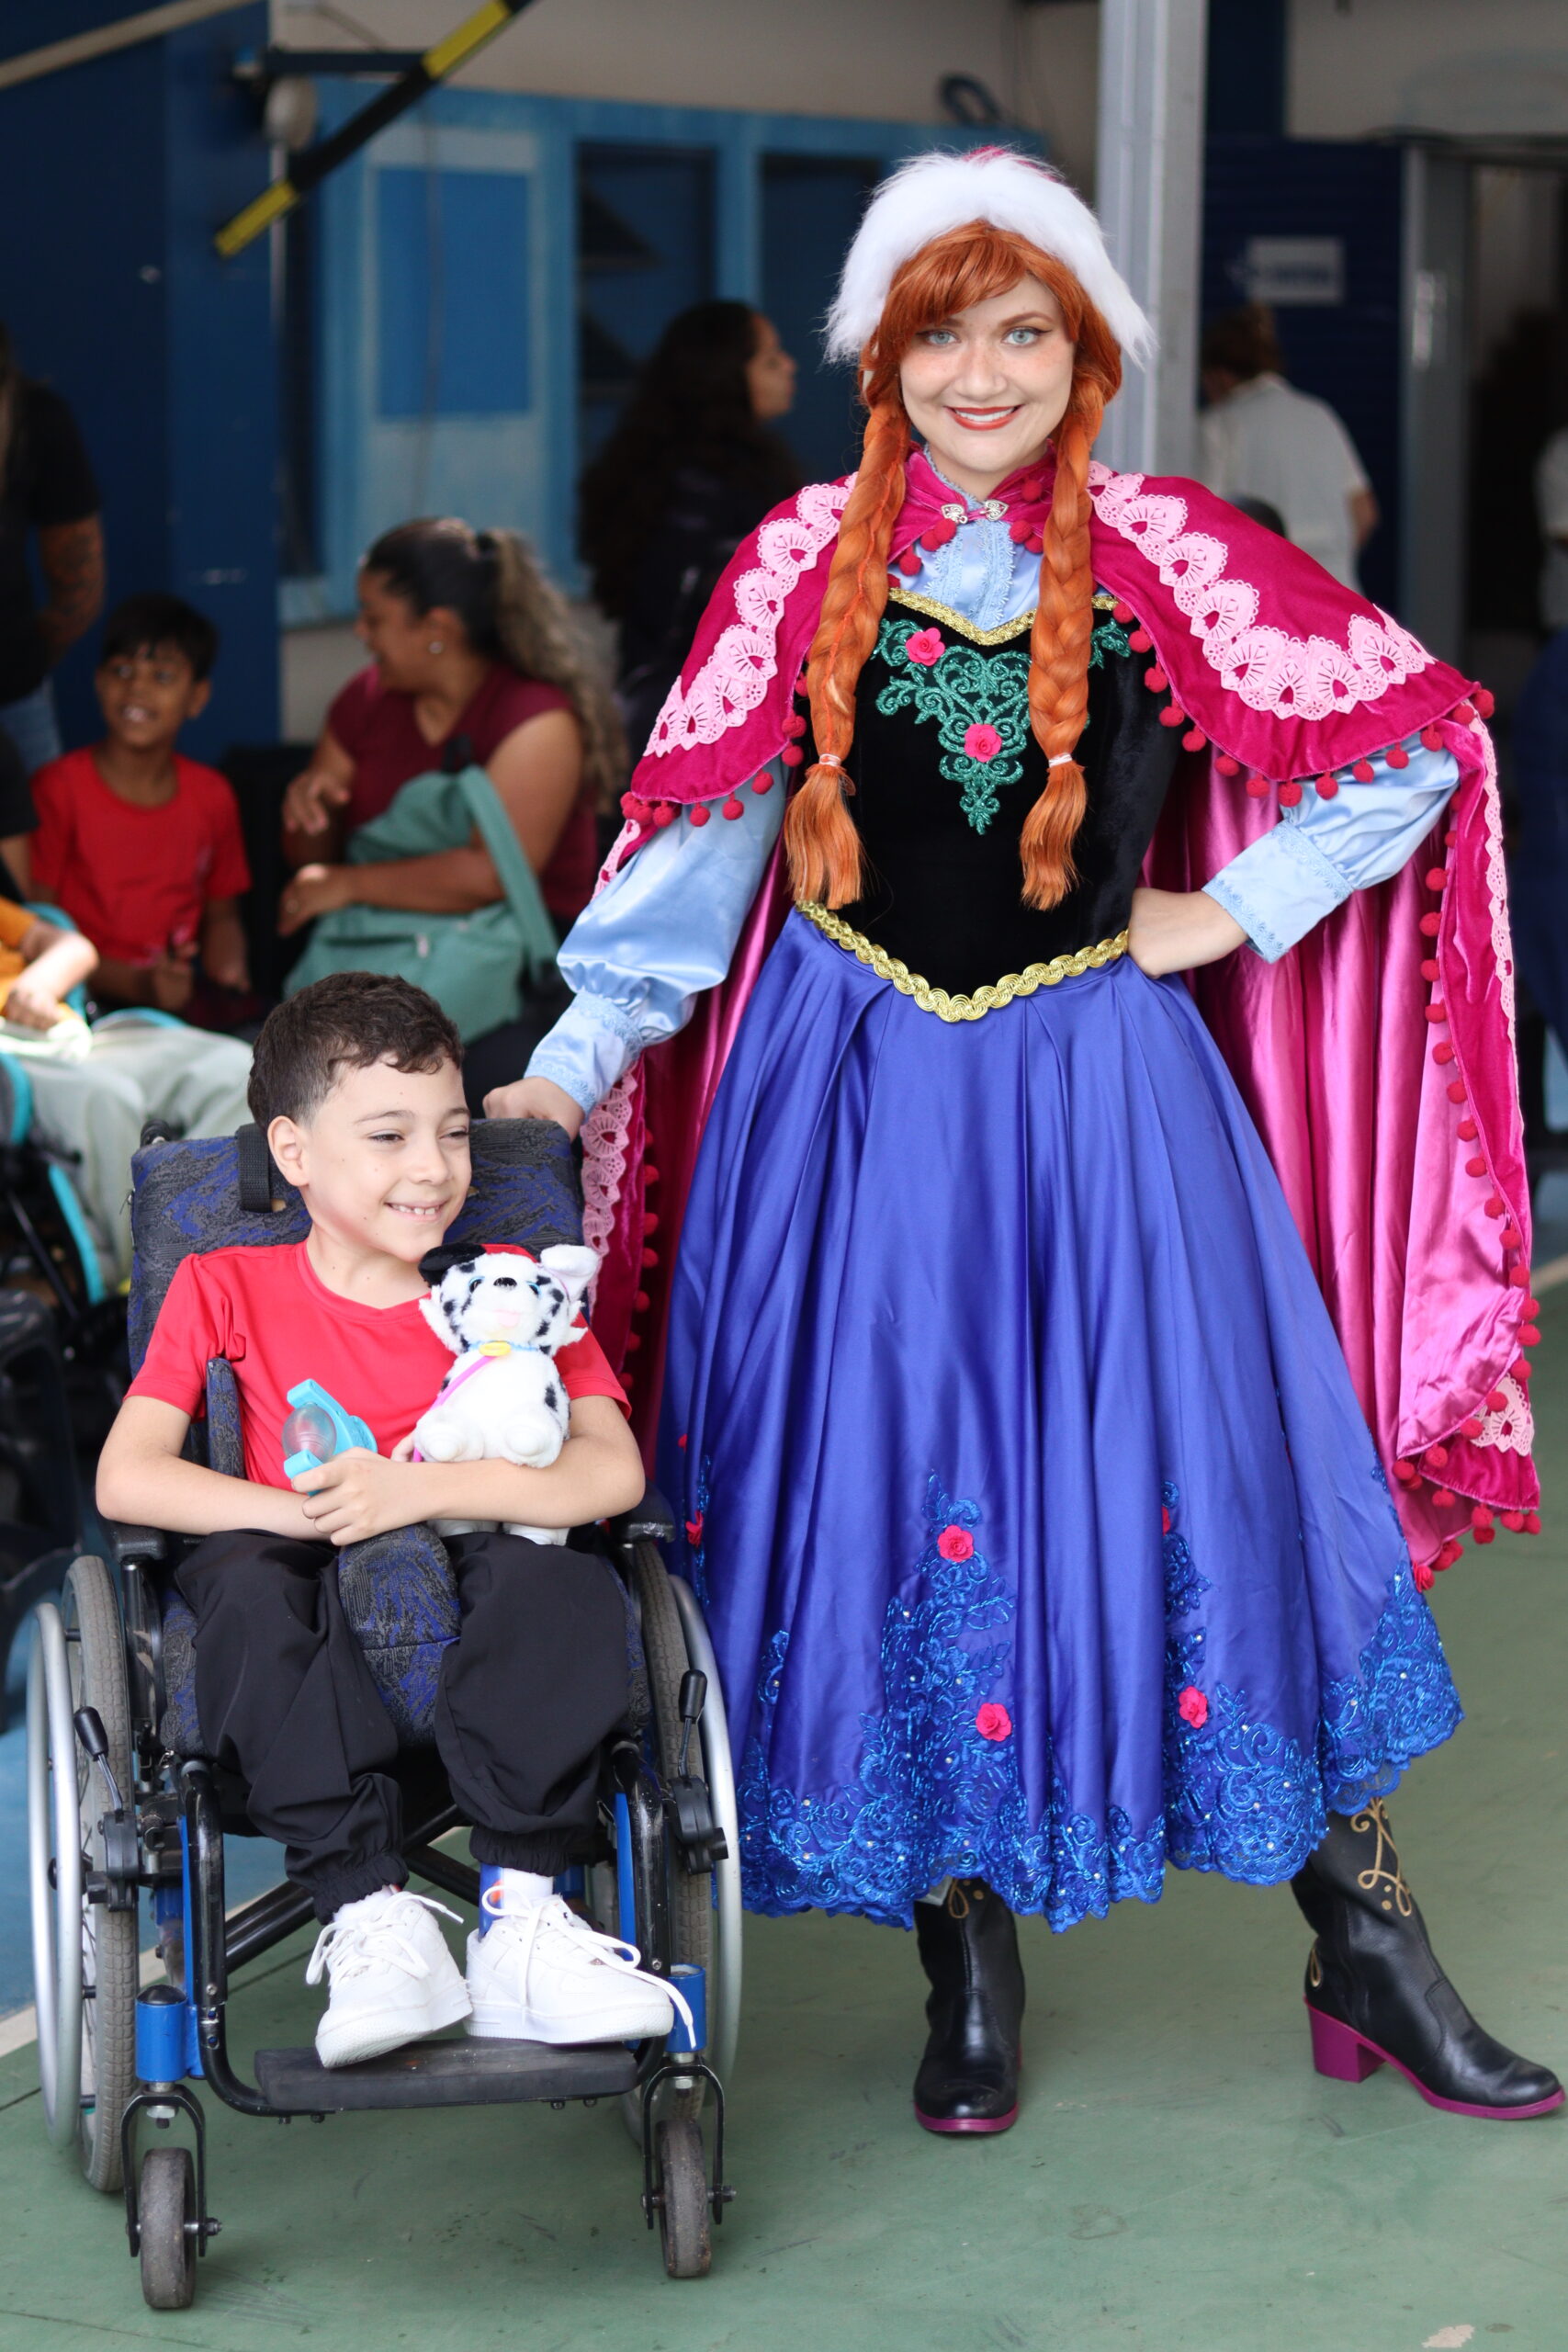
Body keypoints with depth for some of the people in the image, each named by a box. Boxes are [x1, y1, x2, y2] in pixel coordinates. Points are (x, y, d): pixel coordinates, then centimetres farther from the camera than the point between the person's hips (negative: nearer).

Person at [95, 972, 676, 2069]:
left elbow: (614, 1472, -4)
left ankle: (522, 1917, -29)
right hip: (315, 1622, 0)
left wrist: (423, 1490, -18)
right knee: (244, 1581, -34)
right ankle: (371, 1914, -36)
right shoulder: (226, 1291, 9)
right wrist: (304, 1511, -16)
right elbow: (126, 1478, -2)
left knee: (565, 1583, -32)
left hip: (470, 1599, 0)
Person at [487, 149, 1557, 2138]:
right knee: (898, 1502, 3)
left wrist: (1238, 915, 0)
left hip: (1103, 1088, -1)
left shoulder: (1162, 558, 0)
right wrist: (574, 1060, -4)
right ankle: (970, 1970, 17)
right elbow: (696, 839, 3)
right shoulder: (803, 567, 2)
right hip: (863, 1096, 1)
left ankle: (1365, 1945, 11)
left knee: (1217, 1477, 0)